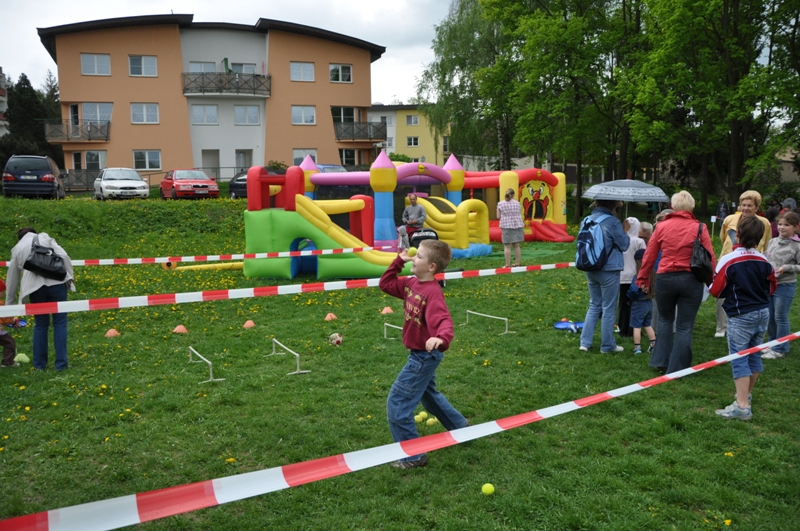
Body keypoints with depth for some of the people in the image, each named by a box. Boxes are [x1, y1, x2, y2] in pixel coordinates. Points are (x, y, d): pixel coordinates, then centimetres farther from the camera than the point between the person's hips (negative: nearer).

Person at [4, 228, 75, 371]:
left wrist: (9, 304, 32)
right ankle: (61, 363, 4)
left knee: (40, 324, 15)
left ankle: (39, 364, 20)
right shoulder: (44, 237, 17)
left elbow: (12, 278, 26)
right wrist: (70, 275, 4)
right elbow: (63, 256, -1)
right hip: (56, 282, -2)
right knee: (59, 322, 5)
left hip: (35, 286, 2)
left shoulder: (17, 248, 22)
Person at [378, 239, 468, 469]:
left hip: (424, 355, -10)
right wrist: (398, 261, -1)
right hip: (421, 354, 10)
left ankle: (413, 456, 10)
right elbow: (385, 284, 10)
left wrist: (441, 338, -60)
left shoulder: (432, 292, -27)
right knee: (428, 395, 30)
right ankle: (462, 429, 49)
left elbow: (444, 321, -39)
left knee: (397, 404, -4)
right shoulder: (411, 283, 0)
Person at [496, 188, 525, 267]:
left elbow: (498, 217, -3)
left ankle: (508, 264, -3)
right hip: (517, 226, 3)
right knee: (516, 245, 10)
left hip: (507, 226, -3)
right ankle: (517, 262, 16)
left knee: (507, 246, -2)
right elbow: (520, 215, 7)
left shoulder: (500, 204, -3)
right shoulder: (517, 203, 4)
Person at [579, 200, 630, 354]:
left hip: (591, 269, 6)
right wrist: (626, 232, 8)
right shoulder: (613, 222, -15)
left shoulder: (588, 220, 4)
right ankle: (607, 345, 15)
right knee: (608, 308, 6)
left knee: (594, 305, 17)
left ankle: (585, 342, 14)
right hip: (609, 270, -6)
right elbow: (623, 245, -7)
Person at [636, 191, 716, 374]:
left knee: (665, 320, 22)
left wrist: (643, 279, 12)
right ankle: (677, 368, 10)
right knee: (684, 326, 8)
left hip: (665, 279, 1)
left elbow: (649, 256, 3)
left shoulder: (662, 226, 0)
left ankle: (661, 361, 22)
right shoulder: (699, 228, -3)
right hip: (691, 280, -1)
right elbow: (710, 257, -5)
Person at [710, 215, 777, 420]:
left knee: (739, 359, -5)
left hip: (740, 316, -6)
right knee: (754, 355, 18)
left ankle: (742, 406, -9)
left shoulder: (728, 260, -16)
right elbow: (771, 288, 11)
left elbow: (716, 290, -11)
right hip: (763, 313, 6)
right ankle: (747, 394, 35)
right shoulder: (764, 261, 0)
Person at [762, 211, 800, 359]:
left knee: (780, 317, 2)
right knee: (769, 316, 15)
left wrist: (787, 268, -23)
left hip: (785, 286, -6)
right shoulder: (772, 242, 5)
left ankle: (780, 349, 14)